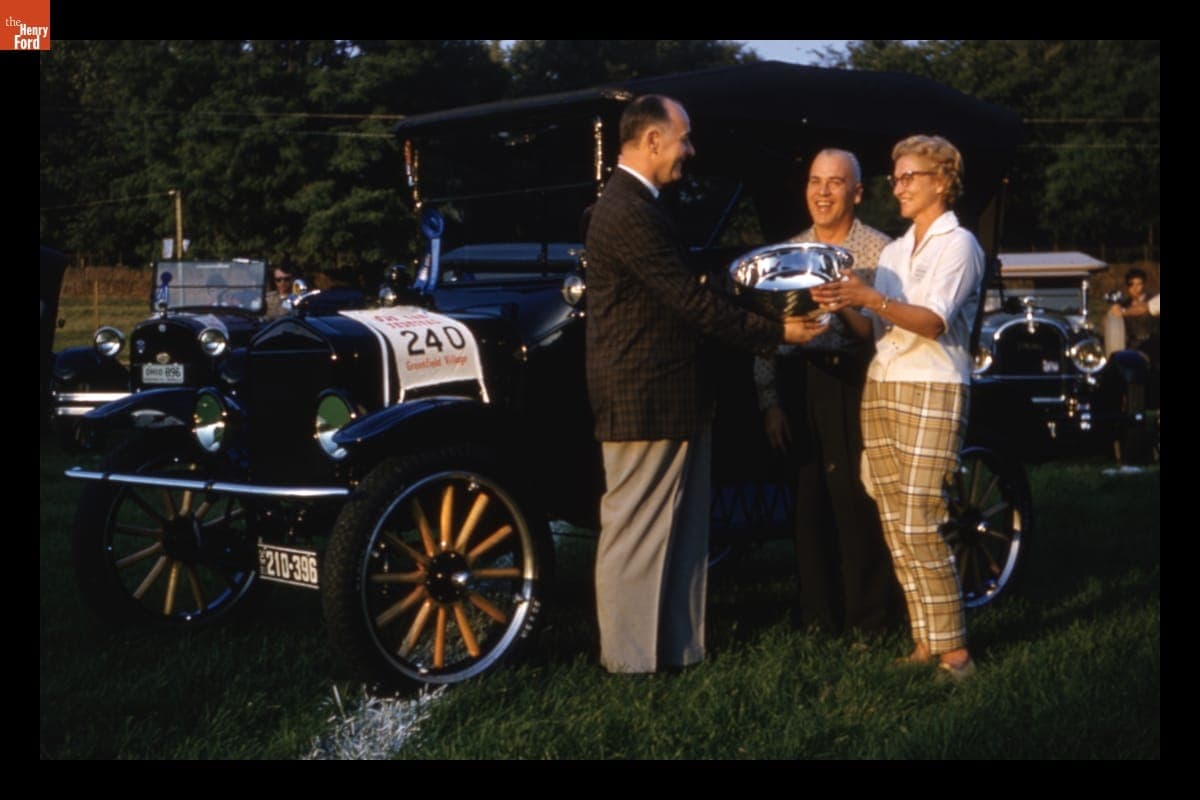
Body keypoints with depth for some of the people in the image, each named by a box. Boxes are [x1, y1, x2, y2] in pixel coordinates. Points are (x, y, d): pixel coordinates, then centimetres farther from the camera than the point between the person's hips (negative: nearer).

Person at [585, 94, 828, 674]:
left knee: (680, 531, 15)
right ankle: (629, 657, 12)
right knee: (634, 532, 1)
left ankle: (676, 645, 25)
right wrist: (776, 332, -15)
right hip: (644, 401, -10)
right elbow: (692, 301, -21)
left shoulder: (635, 204, 14)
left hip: (667, 396, 10)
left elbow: (682, 294, 16)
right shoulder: (628, 213, -20)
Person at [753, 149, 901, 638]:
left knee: (864, 500, -1)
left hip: (861, 383, -3)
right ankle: (817, 612, 16)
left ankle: (870, 613, 11)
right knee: (810, 499, 5)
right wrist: (769, 401, 4)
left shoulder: (880, 250, 1)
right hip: (806, 389, 3)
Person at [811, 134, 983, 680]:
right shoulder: (893, 251, 19)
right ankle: (925, 641, 10)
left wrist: (871, 298, -28)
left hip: (932, 392, -7)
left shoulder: (958, 244, -3)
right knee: (895, 527, 4)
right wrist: (843, 307, -7)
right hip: (880, 389, 7)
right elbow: (874, 329, 12)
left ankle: (954, 649, -5)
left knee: (919, 526, -12)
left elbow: (934, 321, -17)